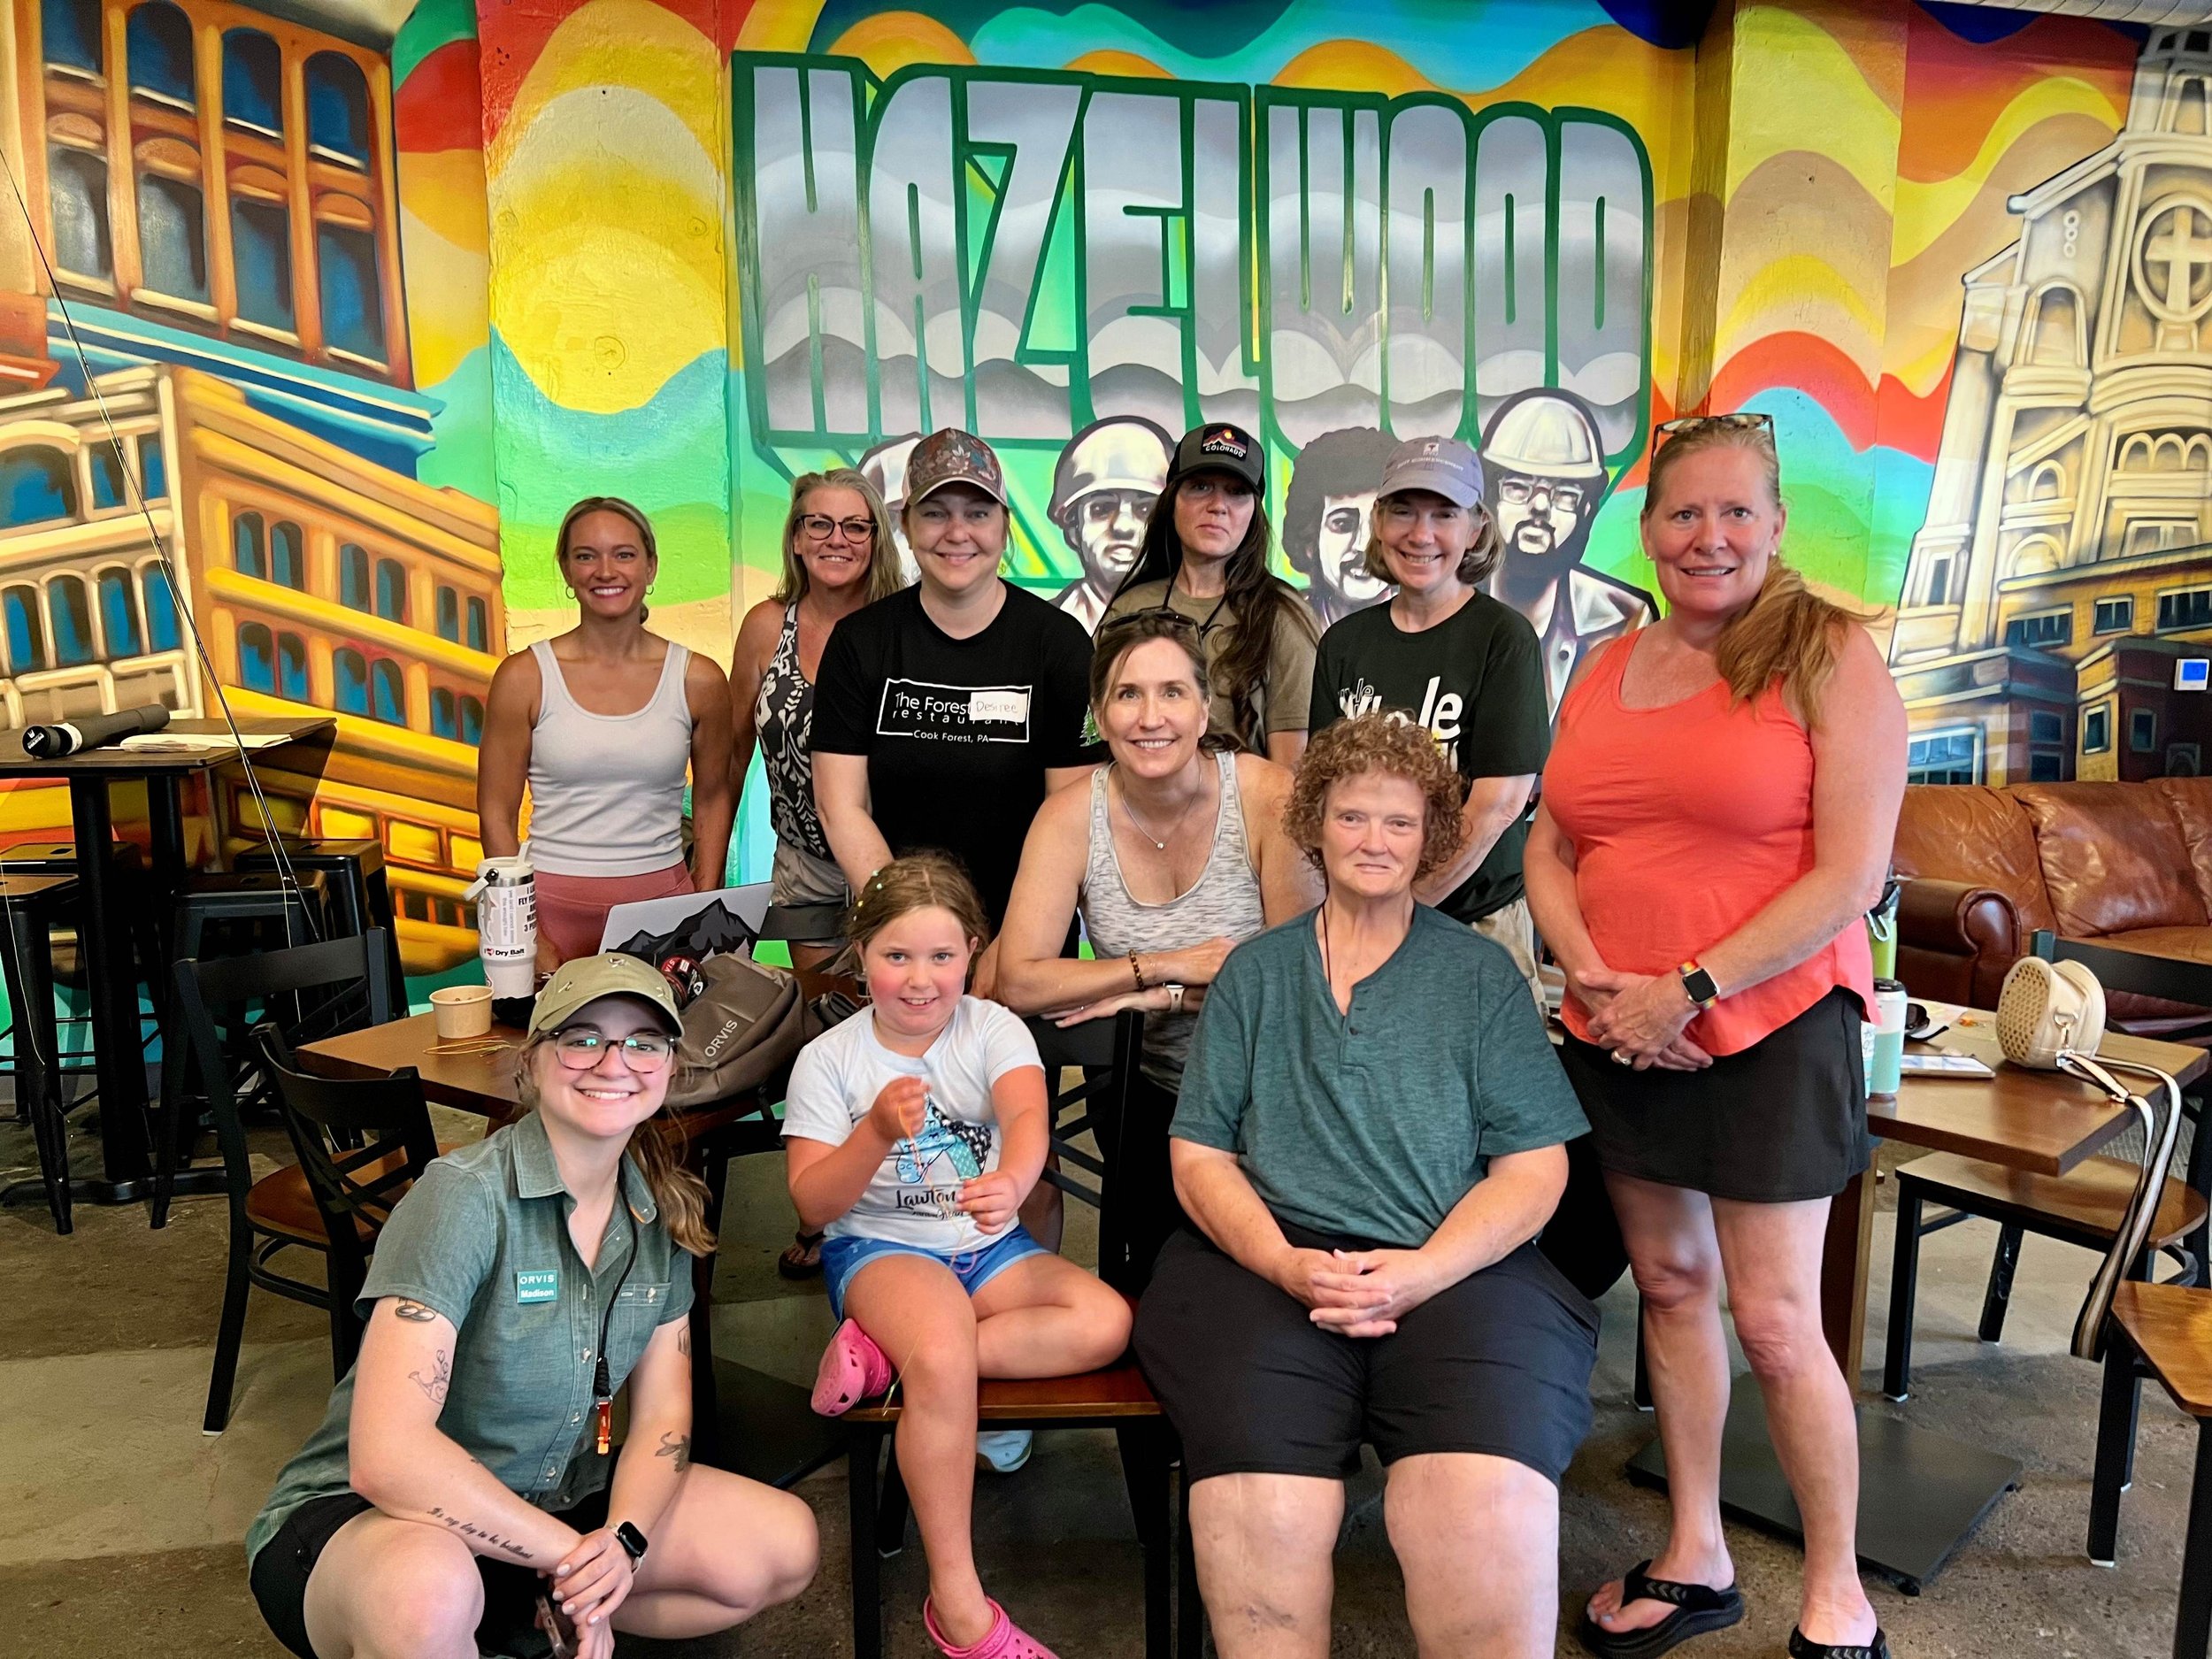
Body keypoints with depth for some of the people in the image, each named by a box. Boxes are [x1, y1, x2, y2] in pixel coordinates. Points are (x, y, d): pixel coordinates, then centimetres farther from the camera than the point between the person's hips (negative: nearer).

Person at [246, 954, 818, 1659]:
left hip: (550, 1500, 7)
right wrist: (573, 1556, -25)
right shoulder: (463, 1198, -23)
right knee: (428, 1589, -40)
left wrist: (623, 1541, -19)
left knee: (786, 1544, -5)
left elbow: (663, 1413, 1)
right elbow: (387, 1456, -30)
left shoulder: (661, 1211, -3)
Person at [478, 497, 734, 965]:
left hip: (662, 902, 1)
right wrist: (530, 942, -7)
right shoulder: (524, 677, -2)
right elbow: (497, 815, 0)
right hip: (553, 906, -1)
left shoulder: (699, 681, 1)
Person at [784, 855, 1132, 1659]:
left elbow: (1027, 1117, -24)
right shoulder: (829, 1057, -5)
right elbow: (813, 1205, -8)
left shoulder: (993, 1030, -3)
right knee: (943, 1357, -33)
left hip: (987, 1243, 3)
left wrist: (1012, 1183, -48)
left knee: (1106, 1321, -19)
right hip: (879, 1246, -3)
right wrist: (878, 1133, -27)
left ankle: (886, 1355, -20)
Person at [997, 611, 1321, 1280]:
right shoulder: (1070, 816, -10)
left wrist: (1163, 996, -17)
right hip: (1153, 1100, 2)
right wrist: (1170, 965, -20)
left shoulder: (1268, 795, -15)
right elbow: (1018, 982, -18)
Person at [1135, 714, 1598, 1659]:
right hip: (1269, 1260, 1)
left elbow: (1532, 1166, 7)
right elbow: (1199, 1155, 11)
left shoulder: (1480, 973, 13)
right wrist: (1288, 1265, -8)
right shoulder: (1254, 971, 16)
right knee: (1259, 1515, -29)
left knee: (1486, 1511, -30)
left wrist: (1423, 1270, -10)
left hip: (1458, 1269, 0)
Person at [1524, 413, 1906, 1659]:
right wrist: (1591, 976, -7)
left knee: (1774, 1319, 0)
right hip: (1620, 1034, 5)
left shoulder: (1831, 657, -6)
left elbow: (1851, 875, -13)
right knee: (1669, 1282, 14)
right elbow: (1549, 848, 9)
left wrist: (1689, 990, -16)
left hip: (1770, 1026, -5)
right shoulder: (1606, 671, 9)